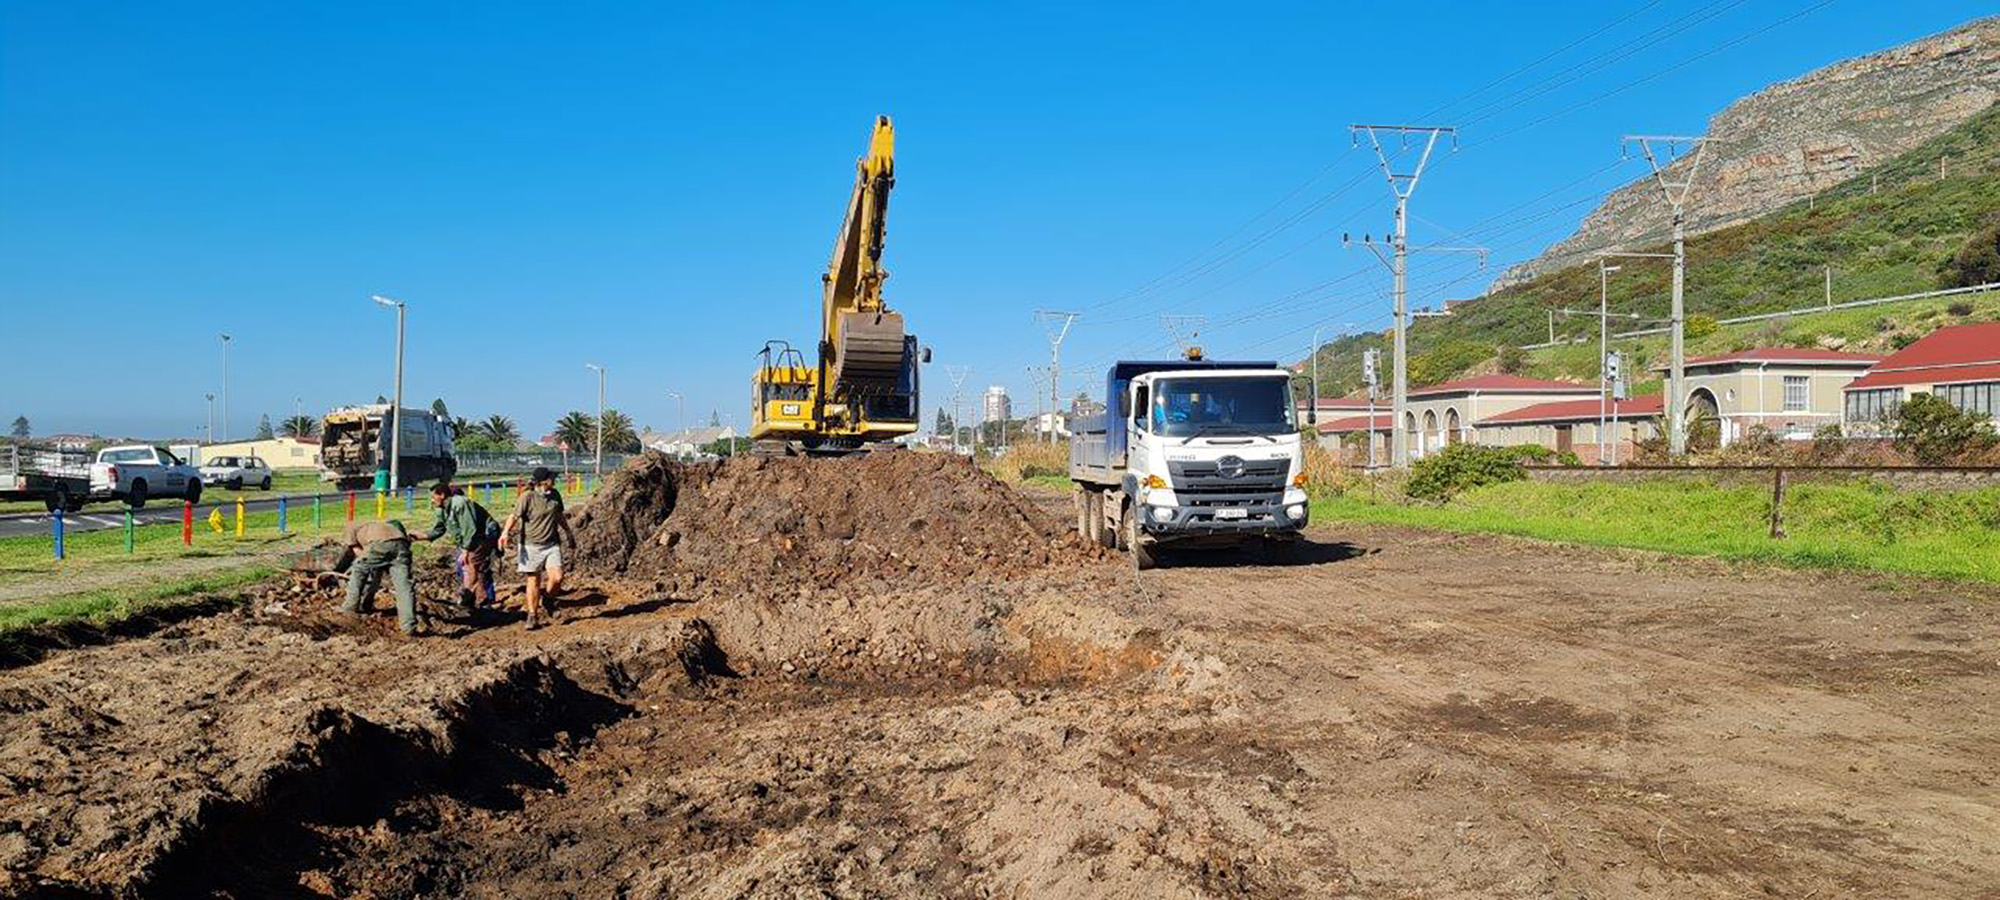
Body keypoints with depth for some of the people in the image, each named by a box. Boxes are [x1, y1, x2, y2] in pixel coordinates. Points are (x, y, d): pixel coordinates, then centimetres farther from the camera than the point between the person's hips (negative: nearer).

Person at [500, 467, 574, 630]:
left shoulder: (555, 495, 5)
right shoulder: (527, 498, -11)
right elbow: (514, 516, -17)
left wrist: (569, 533, 30)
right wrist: (505, 532, -34)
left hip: (552, 544, 4)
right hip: (532, 545, -3)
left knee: (557, 578, -12)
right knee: (534, 581, 3)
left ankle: (547, 597, 20)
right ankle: (533, 616, 15)